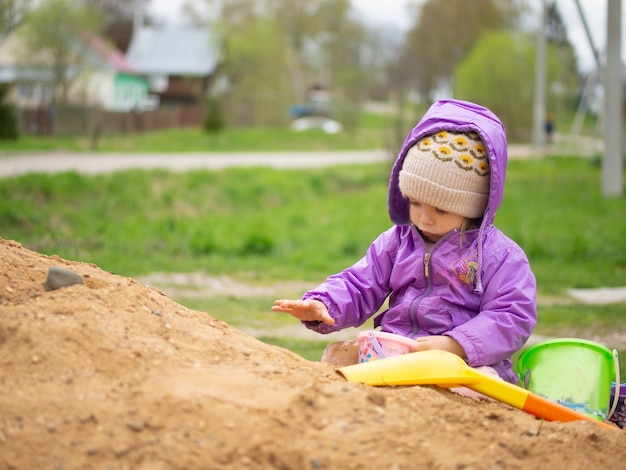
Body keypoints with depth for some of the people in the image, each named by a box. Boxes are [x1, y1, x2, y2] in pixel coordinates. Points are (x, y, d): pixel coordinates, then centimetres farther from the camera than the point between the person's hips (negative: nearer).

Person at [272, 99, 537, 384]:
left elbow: (513, 318, -9)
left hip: (465, 362, -4)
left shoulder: (501, 256, -2)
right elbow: (359, 287, 16)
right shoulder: (397, 241, 15)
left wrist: (455, 345, -24)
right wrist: (321, 306, -7)